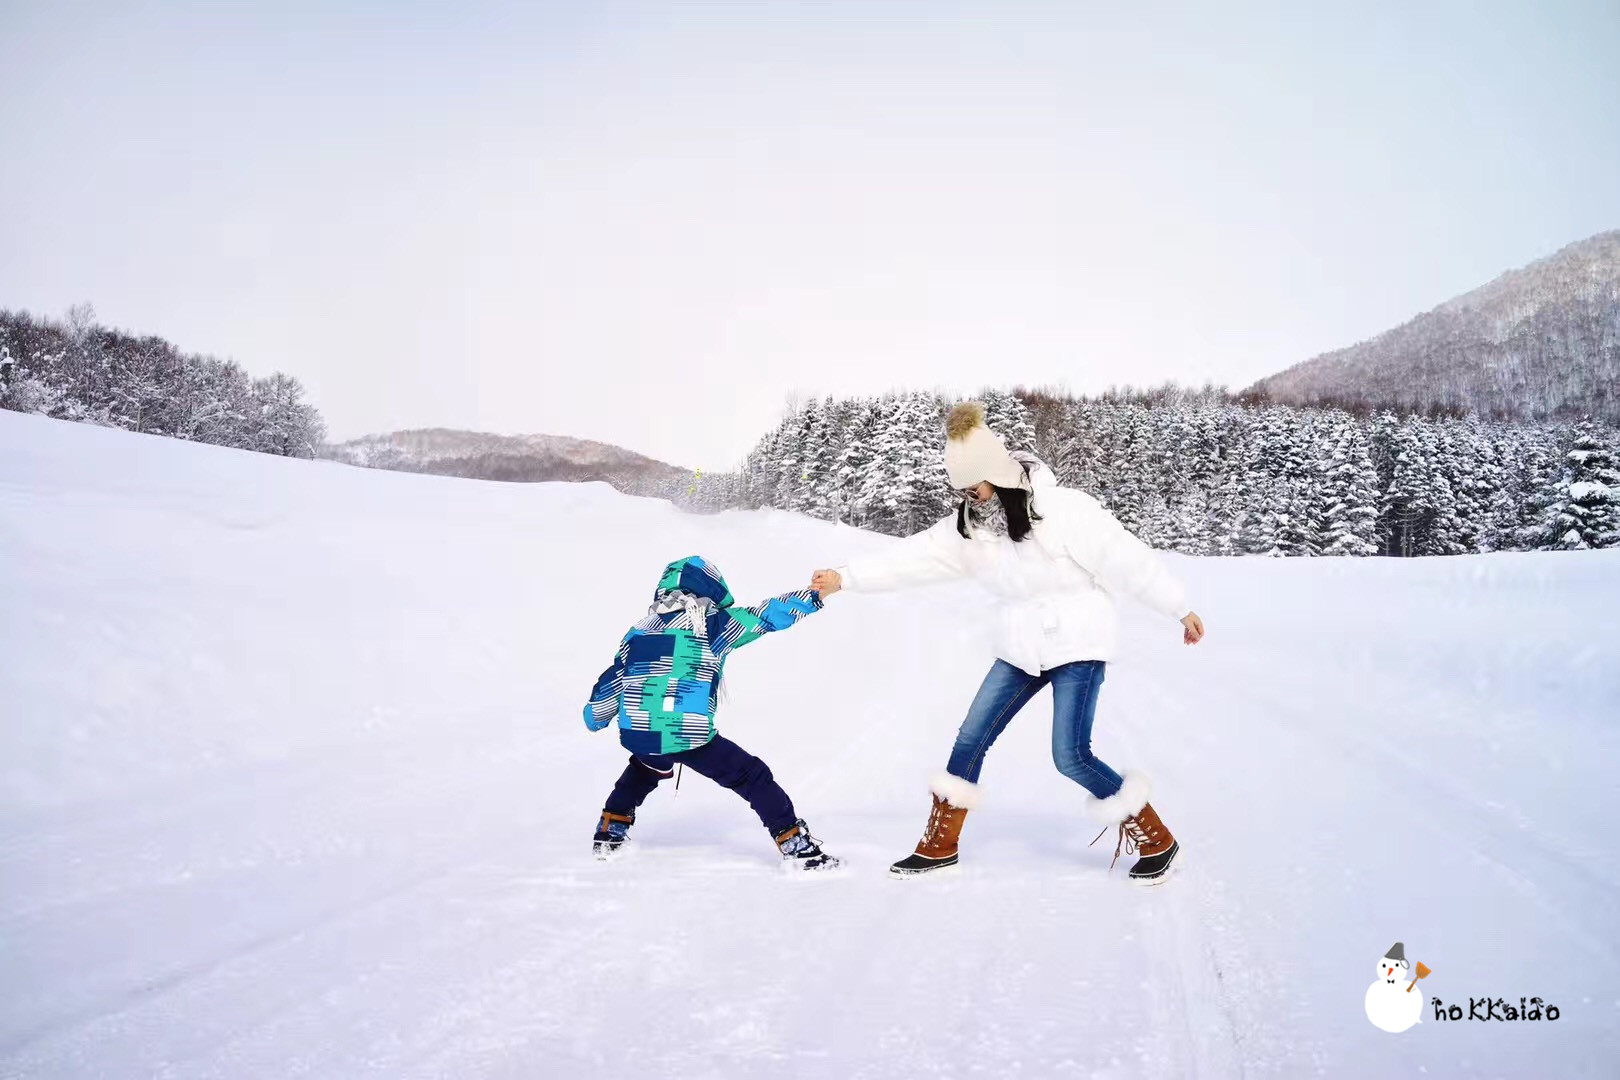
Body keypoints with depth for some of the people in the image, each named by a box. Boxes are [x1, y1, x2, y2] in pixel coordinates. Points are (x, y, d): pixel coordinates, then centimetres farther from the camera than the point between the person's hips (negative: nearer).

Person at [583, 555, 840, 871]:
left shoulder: (639, 631, 17)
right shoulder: (714, 624, 5)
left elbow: (610, 683, 21)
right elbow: (769, 614, 5)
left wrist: (594, 718, 37)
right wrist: (816, 594, 13)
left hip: (637, 735, 5)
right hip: (689, 735, -5)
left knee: (644, 768, 39)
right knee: (754, 777, 9)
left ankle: (609, 835, 38)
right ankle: (797, 847, 3)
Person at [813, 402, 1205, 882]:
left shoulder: (1065, 510, -19)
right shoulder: (970, 524, -1)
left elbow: (1128, 560, -15)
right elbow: (913, 557, -2)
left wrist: (1181, 609, -11)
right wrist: (845, 578, -6)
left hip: (1077, 646, -6)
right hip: (1020, 650, 6)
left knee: (1071, 756, -13)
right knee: (970, 739, 5)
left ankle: (1156, 840, 6)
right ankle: (938, 846, 20)